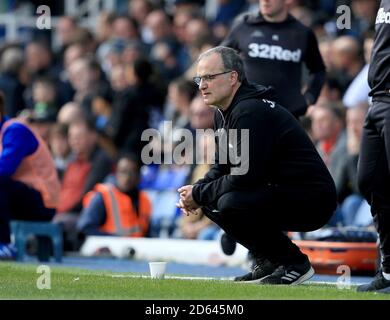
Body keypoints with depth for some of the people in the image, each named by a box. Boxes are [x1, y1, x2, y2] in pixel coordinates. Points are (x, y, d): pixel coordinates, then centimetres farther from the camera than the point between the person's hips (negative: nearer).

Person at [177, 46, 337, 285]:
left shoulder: (251, 112, -21)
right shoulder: (224, 113, 10)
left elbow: (245, 176, -25)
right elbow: (222, 167, 17)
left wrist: (199, 194, -13)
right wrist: (197, 191, -3)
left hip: (312, 201, -10)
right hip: (277, 190, 10)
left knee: (231, 204, -28)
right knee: (210, 201, 6)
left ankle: (294, 263, -11)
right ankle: (269, 260, 12)